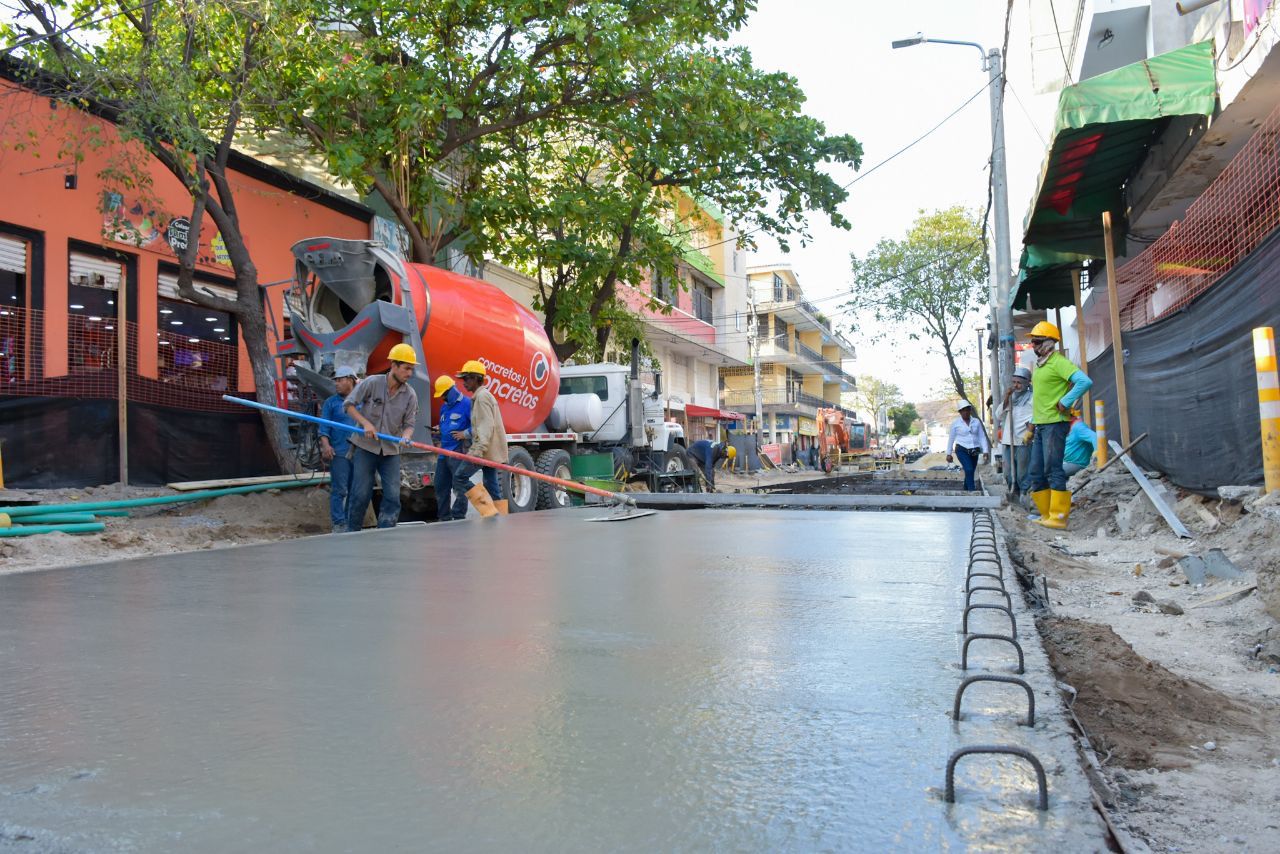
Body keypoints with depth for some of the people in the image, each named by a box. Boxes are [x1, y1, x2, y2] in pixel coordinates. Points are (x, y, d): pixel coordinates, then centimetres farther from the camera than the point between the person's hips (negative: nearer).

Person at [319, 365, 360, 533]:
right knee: (339, 490, -4)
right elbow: (324, 426, -1)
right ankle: (339, 523, 2)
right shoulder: (331, 402, 5)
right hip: (339, 452, -3)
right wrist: (325, 445, -15)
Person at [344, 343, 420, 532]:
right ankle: (351, 533, 14)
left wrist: (406, 436, -22)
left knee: (393, 496, -1)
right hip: (365, 446, -3)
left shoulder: (410, 395, -2)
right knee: (361, 494, -1)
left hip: (391, 450, 3)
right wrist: (365, 423, -18)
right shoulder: (371, 383, -10)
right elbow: (349, 404, -4)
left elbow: (409, 423, 0)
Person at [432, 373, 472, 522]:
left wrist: (465, 434, -17)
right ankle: (444, 518, 21)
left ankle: (458, 518, -3)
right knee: (440, 486, 12)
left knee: (459, 486, -7)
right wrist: (438, 431, 12)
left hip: (459, 452, -9)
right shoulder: (444, 406, 20)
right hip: (444, 452, 9)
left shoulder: (466, 403, -8)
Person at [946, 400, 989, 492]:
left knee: (970, 472, 9)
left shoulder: (976, 422, 5)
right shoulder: (955, 423, -3)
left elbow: (982, 437, 5)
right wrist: (949, 454, 3)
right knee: (969, 470, -21)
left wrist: (986, 451, -4)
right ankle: (972, 491, -21)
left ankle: (966, 491, 26)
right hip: (962, 450, -4)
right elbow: (951, 439, 3)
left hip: (974, 451, 4)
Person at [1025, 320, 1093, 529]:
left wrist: (1065, 403, -21)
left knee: (1053, 470, -9)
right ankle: (1046, 515, 17)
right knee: (1035, 474, 10)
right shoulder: (1039, 365, 17)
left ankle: (1058, 517, -5)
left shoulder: (1058, 362, -11)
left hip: (1055, 424, -9)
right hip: (1040, 425, 9)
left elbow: (1084, 382, -24)